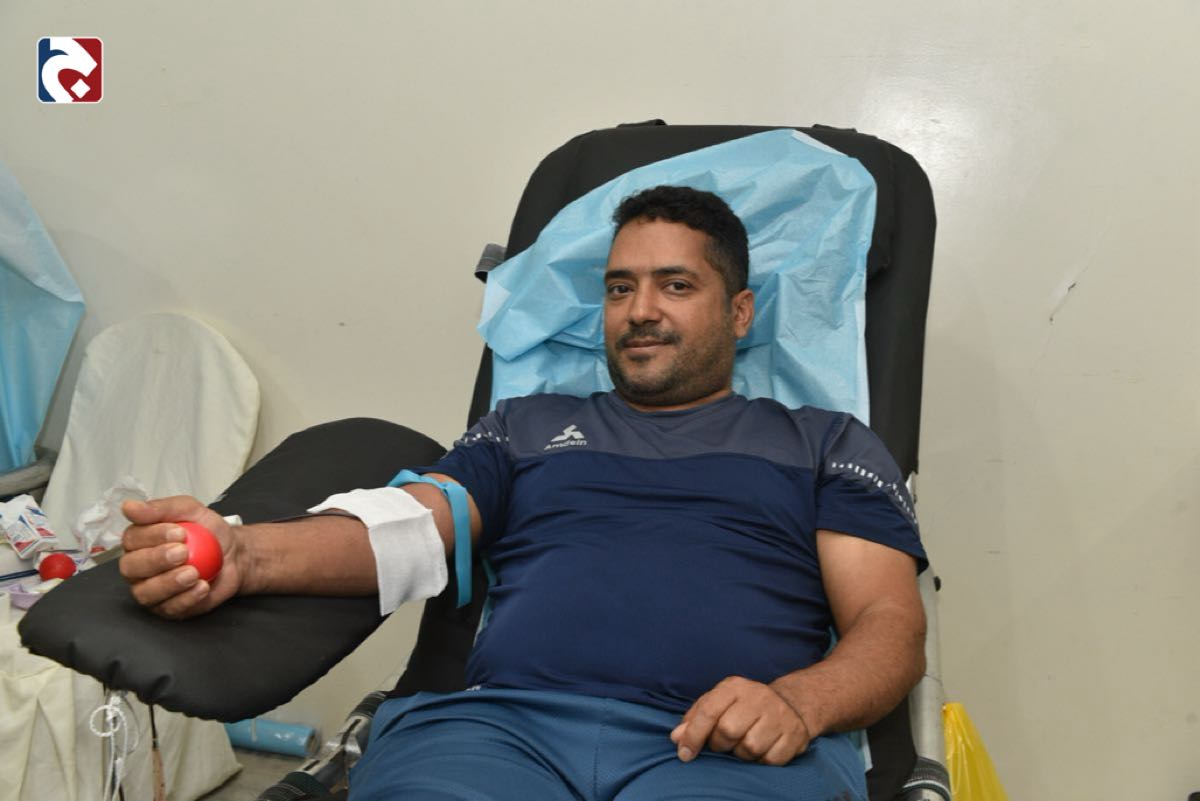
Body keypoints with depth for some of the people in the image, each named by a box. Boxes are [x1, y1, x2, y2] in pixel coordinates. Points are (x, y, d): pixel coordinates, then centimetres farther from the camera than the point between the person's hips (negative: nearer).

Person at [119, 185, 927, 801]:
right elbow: (403, 528, 9)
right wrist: (243, 553, -11)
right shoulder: (528, 424, 24)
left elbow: (892, 623, 11)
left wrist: (796, 702, -13)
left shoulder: (828, 443, 20)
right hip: (503, 722, 3)